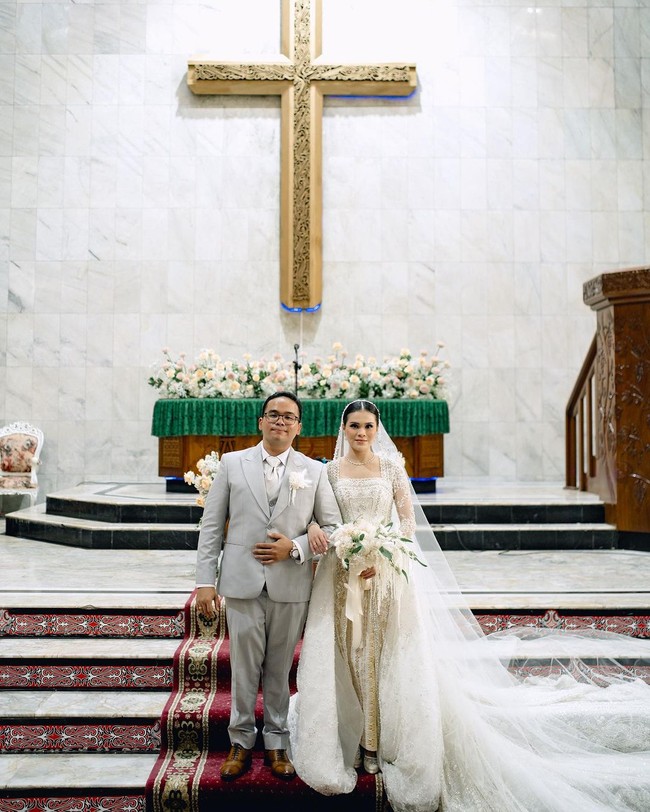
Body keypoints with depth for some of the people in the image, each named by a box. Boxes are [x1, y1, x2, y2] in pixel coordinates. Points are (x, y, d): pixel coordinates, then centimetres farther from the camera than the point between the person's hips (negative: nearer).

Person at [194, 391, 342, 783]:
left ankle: (276, 744, 31)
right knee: (244, 668, 9)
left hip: (291, 586, 0)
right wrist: (205, 580, -2)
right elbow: (211, 526, 3)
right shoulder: (232, 463, 3)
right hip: (242, 584, 0)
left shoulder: (315, 471, 3)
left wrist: (295, 548, -11)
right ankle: (242, 743, 29)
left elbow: (333, 527, 4)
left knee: (280, 670, 13)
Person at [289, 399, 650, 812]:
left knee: (383, 653, 4)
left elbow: (409, 521, -2)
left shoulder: (391, 465, 0)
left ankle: (376, 741, 19)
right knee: (346, 653, 4)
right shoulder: (331, 470, 4)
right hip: (343, 572, 1)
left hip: (387, 572, -1)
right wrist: (313, 528, -18)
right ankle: (345, 738, 21)